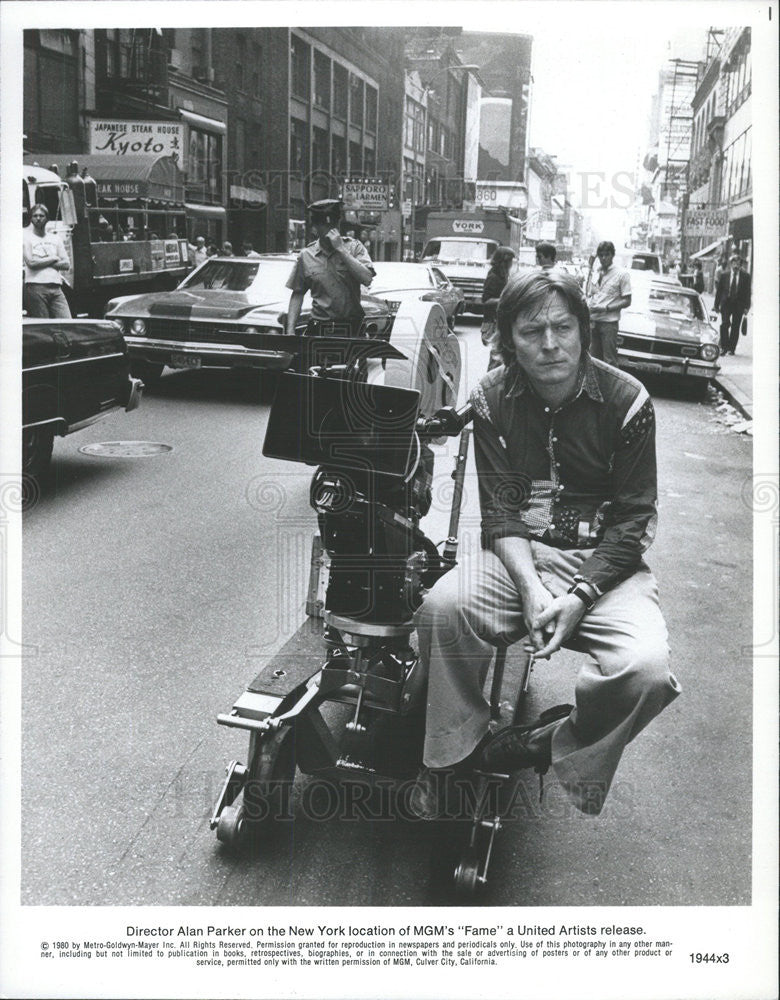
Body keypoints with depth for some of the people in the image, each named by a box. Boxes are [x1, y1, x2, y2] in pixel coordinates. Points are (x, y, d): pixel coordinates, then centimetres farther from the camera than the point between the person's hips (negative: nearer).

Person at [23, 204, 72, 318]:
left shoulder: (56, 238, 19)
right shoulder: (26, 237, 7)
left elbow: (66, 264, 9)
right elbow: (31, 262, -7)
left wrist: (42, 262, -2)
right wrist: (53, 258, 3)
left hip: (56, 287, 4)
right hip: (35, 287, -4)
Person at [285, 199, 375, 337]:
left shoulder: (354, 247, 5)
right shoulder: (306, 255, 8)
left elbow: (367, 279, -11)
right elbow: (297, 295, 12)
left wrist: (341, 249, -11)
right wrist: (290, 330, 2)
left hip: (351, 329, 0)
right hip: (319, 329, 1)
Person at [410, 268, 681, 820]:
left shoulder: (626, 399, -6)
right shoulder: (492, 397, 1)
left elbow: (636, 518, -4)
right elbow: (499, 510, -1)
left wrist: (580, 597, -17)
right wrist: (531, 589, -18)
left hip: (606, 562, -1)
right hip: (521, 553, 2)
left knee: (645, 669, -29)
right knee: (442, 606, -28)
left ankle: (550, 743, 1)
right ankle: (445, 767, -7)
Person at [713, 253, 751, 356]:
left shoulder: (745, 276, 3)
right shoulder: (724, 275, 4)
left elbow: (748, 292, 3)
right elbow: (719, 290, 6)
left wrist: (746, 307, -4)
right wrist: (717, 305, 2)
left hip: (739, 305, 0)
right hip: (726, 303, 0)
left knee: (735, 327, 2)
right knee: (724, 324, -11)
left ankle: (731, 349, 10)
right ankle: (723, 347, -2)